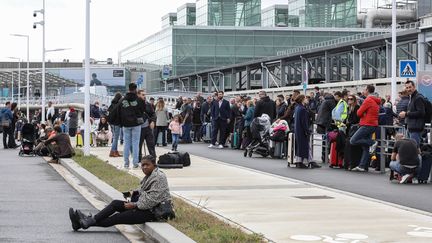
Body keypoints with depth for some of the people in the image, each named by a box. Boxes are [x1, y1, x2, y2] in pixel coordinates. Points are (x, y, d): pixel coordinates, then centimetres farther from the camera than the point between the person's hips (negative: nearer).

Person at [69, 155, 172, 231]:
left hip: (152, 212, -10)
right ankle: (91, 219, -8)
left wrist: (134, 205, -19)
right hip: (144, 206, 10)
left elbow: (152, 200, -24)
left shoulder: (159, 177, -18)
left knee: (117, 218, -10)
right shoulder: (149, 176, 14)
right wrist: (135, 192, 8)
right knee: (115, 203, 0)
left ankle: (88, 223, -7)